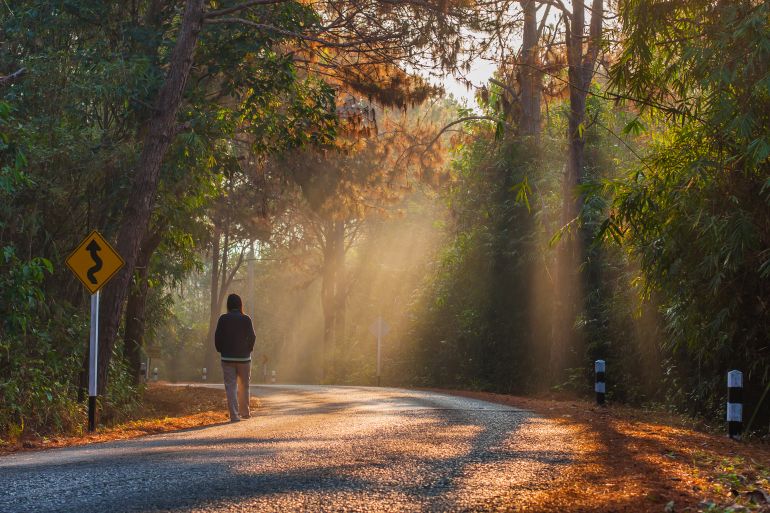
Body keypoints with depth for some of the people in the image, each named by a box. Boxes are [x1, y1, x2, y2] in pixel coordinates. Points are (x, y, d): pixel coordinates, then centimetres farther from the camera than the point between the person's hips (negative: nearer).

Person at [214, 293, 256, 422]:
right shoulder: (246, 319, -5)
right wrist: (248, 350, 8)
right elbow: (252, 337, -5)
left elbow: (217, 337, -5)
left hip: (227, 358, -1)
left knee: (230, 386, 1)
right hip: (244, 358, 1)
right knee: (244, 385, 16)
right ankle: (244, 412, 23)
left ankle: (234, 414, -6)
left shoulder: (223, 319, -4)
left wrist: (221, 351, 7)